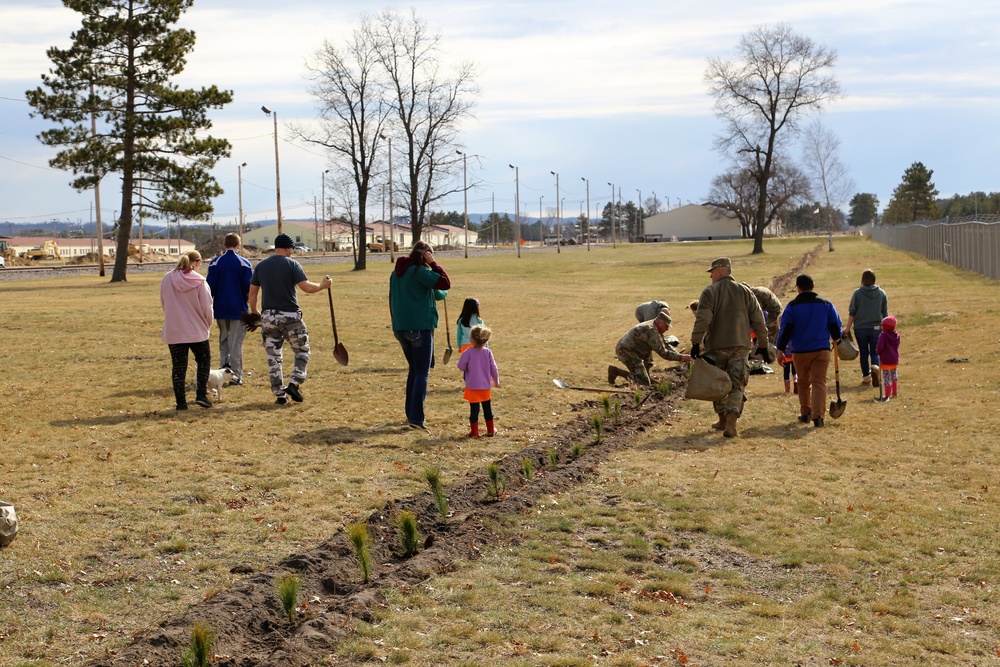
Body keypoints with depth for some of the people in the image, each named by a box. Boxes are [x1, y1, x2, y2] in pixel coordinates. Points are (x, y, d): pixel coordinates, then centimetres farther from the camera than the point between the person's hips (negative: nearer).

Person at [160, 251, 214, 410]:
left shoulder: (167, 279, -1)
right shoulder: (199, 281, -11)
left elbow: (163, 303, 9)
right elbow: (207, 307, -8)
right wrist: (207, 326, 10)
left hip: (173, 331, 2)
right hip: (197, 330, -2)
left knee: (178, 366, 8)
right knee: (204, 361, 16)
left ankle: (181, 401, 8)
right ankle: (201, 395, 6)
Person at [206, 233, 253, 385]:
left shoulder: (215, 263, -1)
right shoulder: (244, 263, -7)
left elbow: (210, 287, 0)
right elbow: (249, 288, -7)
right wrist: (246, 299, 13)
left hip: (220, 309, 2)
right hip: (239, 309, -2)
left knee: (223, 341, 16)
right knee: (236, 343, 1)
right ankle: (236, 375, 0)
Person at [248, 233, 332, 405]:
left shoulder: (261, 266, 7)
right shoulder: (291, 264, -7)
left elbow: (252, 291, 12)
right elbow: (307, 288, -14)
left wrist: (254, 311, 26)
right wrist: (322, 285, 3)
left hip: (268, 317, 4)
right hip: (290, 316, -4)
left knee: (273, 357, 9)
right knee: (302, 351, 13)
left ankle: (280, 395, 9)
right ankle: (294, 384, -3)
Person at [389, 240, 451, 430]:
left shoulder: (396, 273, 13)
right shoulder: (419, 271, -13)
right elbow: (445, 283, -17)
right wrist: (433, 264, -9)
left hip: (400, 327, 8)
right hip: (420, 327, -8)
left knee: (414, 370, 19)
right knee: (422, 373, -5)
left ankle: (410, 413, 22)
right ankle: (416, 417, -12)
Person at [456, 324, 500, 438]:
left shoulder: (468, 352, -13)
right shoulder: (488, 352, -4)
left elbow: (461, 367, -10)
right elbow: (494, 368, 1)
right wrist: (496, 381, 15)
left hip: (472, 387, -3)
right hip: (485, 387, 3)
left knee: (474, 410, 2)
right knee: (487, 409, 14)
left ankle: (474, 431, 3)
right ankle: (490, 430, 22)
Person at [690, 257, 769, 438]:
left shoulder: (710, 292, -5)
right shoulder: (745, 291, 8)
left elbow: (702, 319, -16)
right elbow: (758, 320, 8)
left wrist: (696, 343, -15)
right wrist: (762, 346, 13)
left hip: (717, 346, -2)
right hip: (741, 346, 3)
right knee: (737, 385, 2)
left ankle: (723, 419, 22)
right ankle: (731, 420, -15)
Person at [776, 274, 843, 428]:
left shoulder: (792, 306, -3)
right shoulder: (826, 304, 3)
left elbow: (785, 329, -7)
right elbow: (835, 325, 10)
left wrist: (781, 349, -3)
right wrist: (836, 338, 31)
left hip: (800, 352, 0)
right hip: (822, 351, 0)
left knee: (803, 383, 16)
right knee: (819, 382, -5)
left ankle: (805, 413, 25)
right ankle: (818, 415, -20)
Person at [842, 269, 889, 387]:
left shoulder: (857, 293, -4)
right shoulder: (881, 293, 2)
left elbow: (852, 313, -6)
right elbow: (885, 314, 7)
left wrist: (847, 328, -1)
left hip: (860, 328, -1)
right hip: (876, 328, 1)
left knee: (864, 353, 10)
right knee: (875, 352, 5)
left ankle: (866, 376, 15)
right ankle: (875, 366, -24)